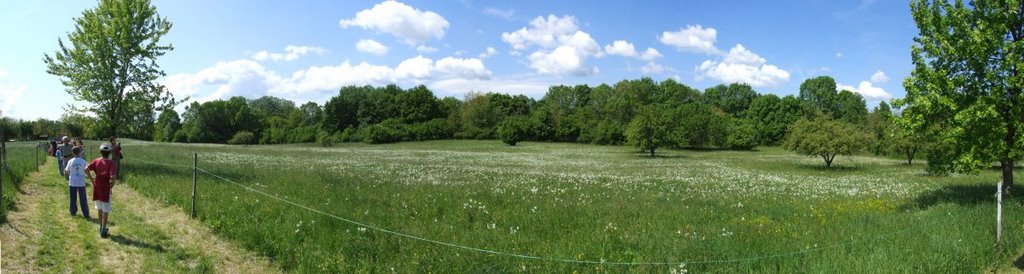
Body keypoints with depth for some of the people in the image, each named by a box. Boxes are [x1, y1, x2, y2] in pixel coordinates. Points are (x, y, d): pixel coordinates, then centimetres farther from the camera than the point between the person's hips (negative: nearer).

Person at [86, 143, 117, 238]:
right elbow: (113, 177, -26)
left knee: (100, 209, 20)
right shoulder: (111, 163, -16)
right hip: (106, 188, -5)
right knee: (105, 211, 4)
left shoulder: (97, 161, -2)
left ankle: (101, 228, 32)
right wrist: (112, 185, -8)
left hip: (97, 187, 5)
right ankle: (103, 232, 7)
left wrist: (91, 179, 4)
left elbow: (86, 169, -8)